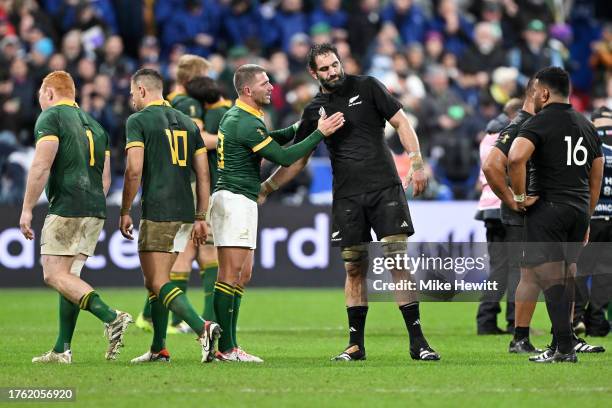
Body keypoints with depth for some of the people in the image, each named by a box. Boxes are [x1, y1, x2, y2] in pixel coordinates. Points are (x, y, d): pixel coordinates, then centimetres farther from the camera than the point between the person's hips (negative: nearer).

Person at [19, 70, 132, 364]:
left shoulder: (51, 117, -3)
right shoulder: (93, 124, 22)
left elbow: (41, 166, -14)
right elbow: (105, 177, 21)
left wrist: (27, 209, -10)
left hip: (66, 207, -8)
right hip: (96, 211, 8)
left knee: (55, 275, -8)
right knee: (69, 276, 10)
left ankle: (111, 318, -23)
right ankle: (62, 349, 6)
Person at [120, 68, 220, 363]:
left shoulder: (138, 121, -4)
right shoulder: (187, 123, 15)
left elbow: (134, 170, -13)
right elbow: (203, 174, 13)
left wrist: (125, 211, -4)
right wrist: (201, 217, 16)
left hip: (157, 214, -7)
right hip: (185, 214, 7)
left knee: (157, 282, -7)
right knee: (155, 280, 17)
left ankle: (202, 328, -27)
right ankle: (159, 349, 15)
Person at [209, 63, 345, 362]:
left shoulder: (234, 116, 15)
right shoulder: (245, 124, -16)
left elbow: (268, 140, 29)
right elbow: (284, 157, -17)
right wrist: (320, 133, -13)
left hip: (242, 202, 10)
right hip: (235, 200, -10)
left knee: (242, 275, 10)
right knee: (231, 273, -11)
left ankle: (228, 345, 8)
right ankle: (225, 348, -12)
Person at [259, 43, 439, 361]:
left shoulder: (367, 87, 3)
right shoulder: (314, 111, 10)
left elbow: (401, 122, 3)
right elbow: (296, 160, 17)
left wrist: (416, 163, -8)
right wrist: (265, 188, 9)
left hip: (385, 188, -2)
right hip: (347, 197, 3)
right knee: (354, 269, 3)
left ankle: (417, 342, -8)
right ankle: (356, 345, 11)